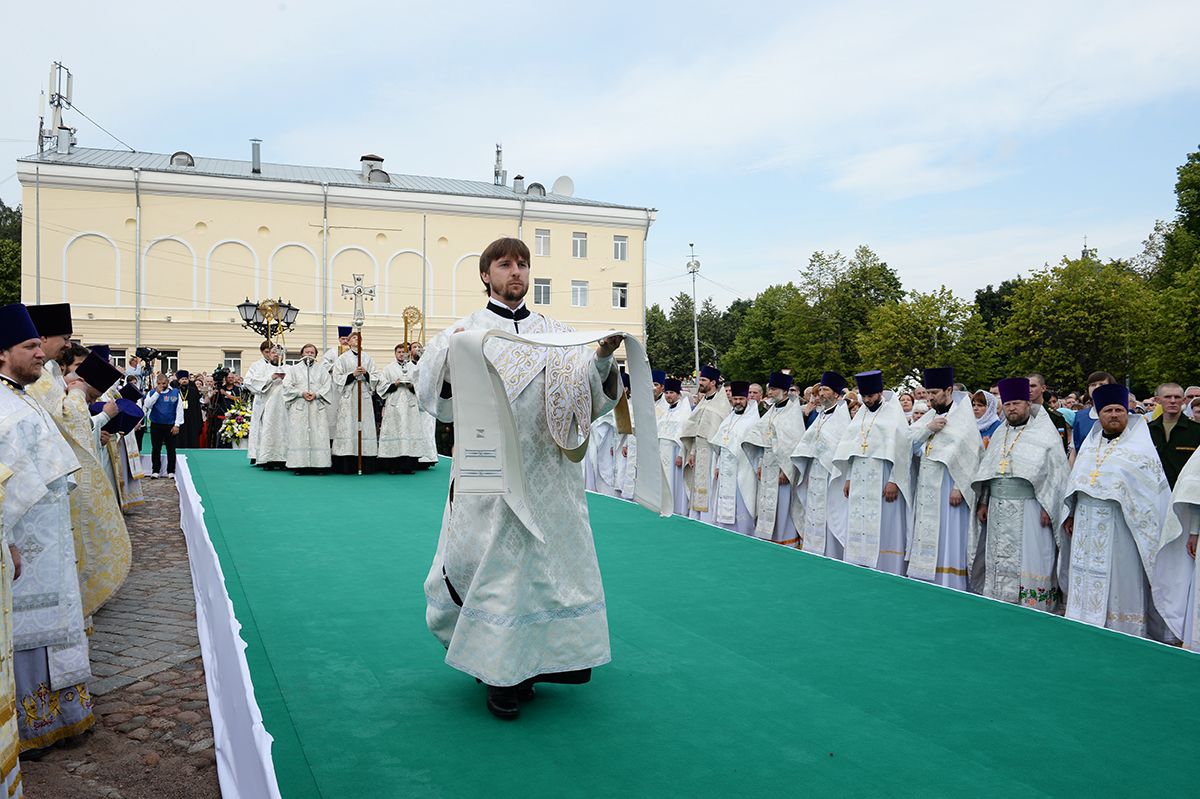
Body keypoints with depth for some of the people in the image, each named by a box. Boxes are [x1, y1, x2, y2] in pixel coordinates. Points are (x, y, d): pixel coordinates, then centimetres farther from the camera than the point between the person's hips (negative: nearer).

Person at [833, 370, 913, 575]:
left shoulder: (893, 412, -4)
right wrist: (848, 479, 13)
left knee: (883, 530, -5)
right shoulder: (860, 414, 15)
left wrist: (894, 481, -16)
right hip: (860, 481, 6)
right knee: (859, 527, 6)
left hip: (883, 480, -6)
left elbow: (901, 447, -11)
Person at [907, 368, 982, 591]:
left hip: (947, 488, -7)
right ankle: (924, 583, 16)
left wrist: (959, 487, -18)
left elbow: (970, 454, -12)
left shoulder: (963, 416, -6)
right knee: (925, 539, 9)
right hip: (926, 488, 7)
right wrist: (928, 428, -10)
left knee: (946, 538, -5)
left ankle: (949, 587, 1)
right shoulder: (930, 416, 14)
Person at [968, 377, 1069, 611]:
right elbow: (986, 469, 18)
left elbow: (1056, 472, -6)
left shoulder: (1045, 434, -2)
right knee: (998, 563, 7)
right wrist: (983, 502, 11)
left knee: (1029, 563, -5)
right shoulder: (999, 434, 16)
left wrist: (1048, 507, -12)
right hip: (998, 510, 6)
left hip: (1029, 510, -6)